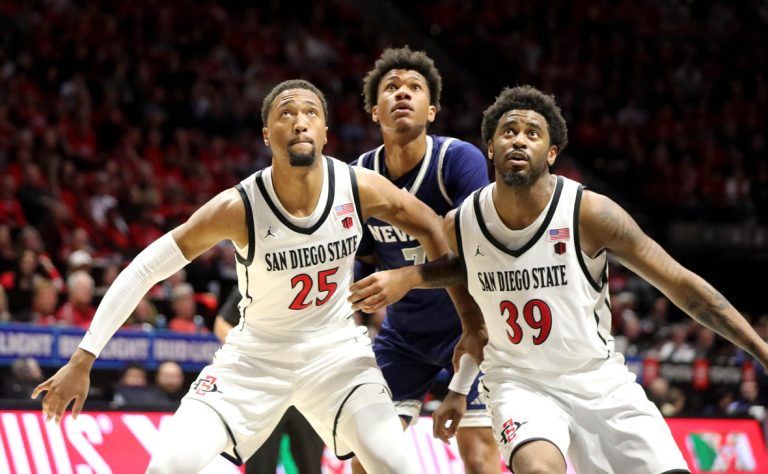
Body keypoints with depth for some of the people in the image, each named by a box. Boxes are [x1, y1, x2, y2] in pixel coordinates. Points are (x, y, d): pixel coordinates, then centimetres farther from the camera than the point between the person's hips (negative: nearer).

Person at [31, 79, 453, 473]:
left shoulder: (358, 187, -17)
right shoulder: (239, 207, -23)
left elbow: (428, 226, 2)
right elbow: (145, 270, -18)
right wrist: (82, 360, -21)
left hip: (335, 349, 1)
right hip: (257, 353, -1)